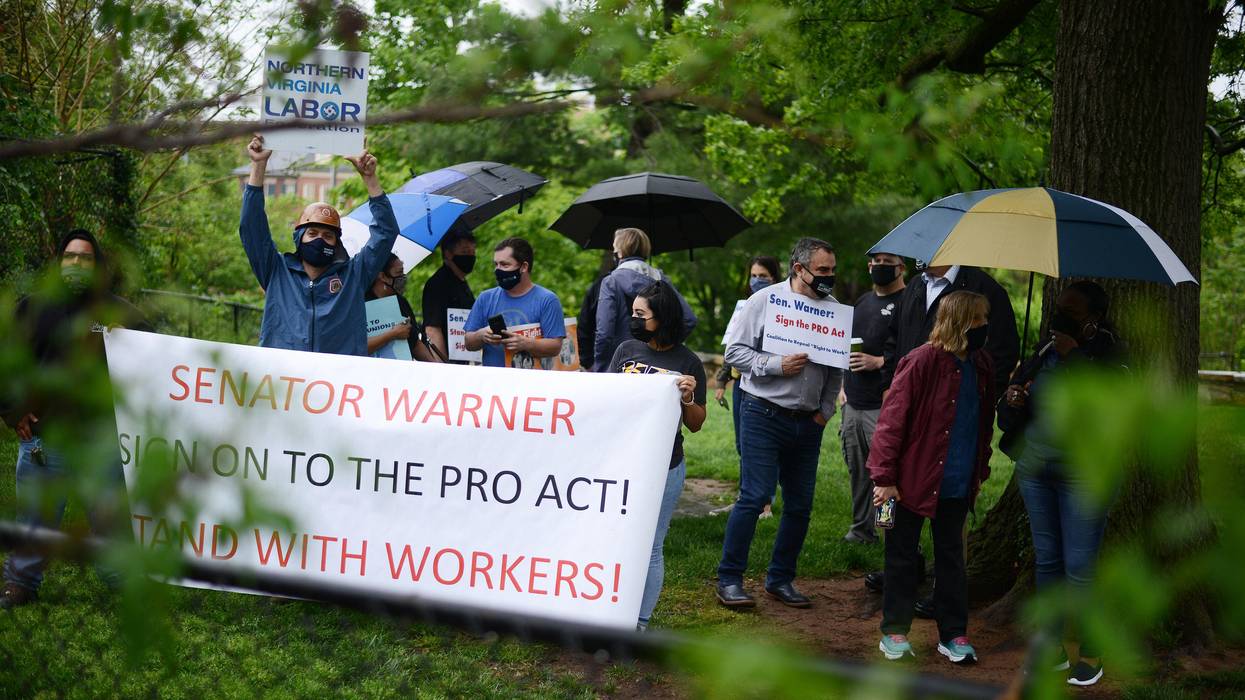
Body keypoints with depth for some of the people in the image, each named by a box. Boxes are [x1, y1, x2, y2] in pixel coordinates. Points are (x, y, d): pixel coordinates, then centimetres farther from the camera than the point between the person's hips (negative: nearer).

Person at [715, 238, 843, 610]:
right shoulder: (764, 301, -4)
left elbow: (836, 366, 16)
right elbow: (735, 350, -4)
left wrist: (826, 409, 7)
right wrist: (776, 365, -15)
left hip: (808, 422, 5)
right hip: (764, 415, -5)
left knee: (800, 503, 8)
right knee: (755, 496, -10)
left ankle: (780, 579, 21)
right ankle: (729, 579, 0)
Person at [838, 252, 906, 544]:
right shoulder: (863, 301, 18)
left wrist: (879, 362, -18)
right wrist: (844, 386, 21)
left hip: (883, 407, -8)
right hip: (853, 403, 8)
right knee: (858, 470, 13)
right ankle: (862, 529, 22)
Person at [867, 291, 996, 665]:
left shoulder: (982, 365, 3)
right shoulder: (923, 361, -17)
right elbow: (892, 419, -16)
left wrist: (981, 471, 14)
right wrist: (884, 477, -17)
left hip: (957, 485, 6)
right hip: (914, 480, -6)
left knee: (951, 556, 14)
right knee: (903, 556, 8)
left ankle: (953, 634, 23)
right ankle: (895, 632, 19)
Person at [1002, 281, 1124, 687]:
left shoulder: (1107, 358, -8)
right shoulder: (1042, 356, 7)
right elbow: (1011, 421, 12)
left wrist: (1075, 356, -24)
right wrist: (1012, 403, -11)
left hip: (1083, 475, -6)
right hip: (1035, 468, 6)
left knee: (1080, 569, -3)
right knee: (1046, 561, 12)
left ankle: (1090, 654, 11)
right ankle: (1052, 649, 22)